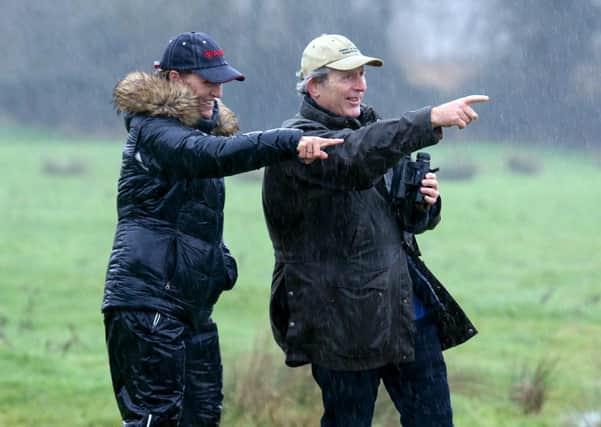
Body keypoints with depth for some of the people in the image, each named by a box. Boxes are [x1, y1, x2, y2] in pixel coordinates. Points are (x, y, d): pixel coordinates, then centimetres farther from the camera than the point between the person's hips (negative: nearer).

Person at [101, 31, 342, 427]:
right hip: (148, 301, -10)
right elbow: (215, 155, -30)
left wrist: (221, 261, 13)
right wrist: (290, 142, -40)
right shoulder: (153, 130, -10)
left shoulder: (202, 127, 20)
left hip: (193, 304, 10)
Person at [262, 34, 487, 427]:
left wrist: (424, 204, -2)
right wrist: (431, 120, -39)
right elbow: (355, 158, -31)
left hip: (406, 302, 7)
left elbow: (413, 221, 23)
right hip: (344, 317, -7)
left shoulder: (370, 128, 16)